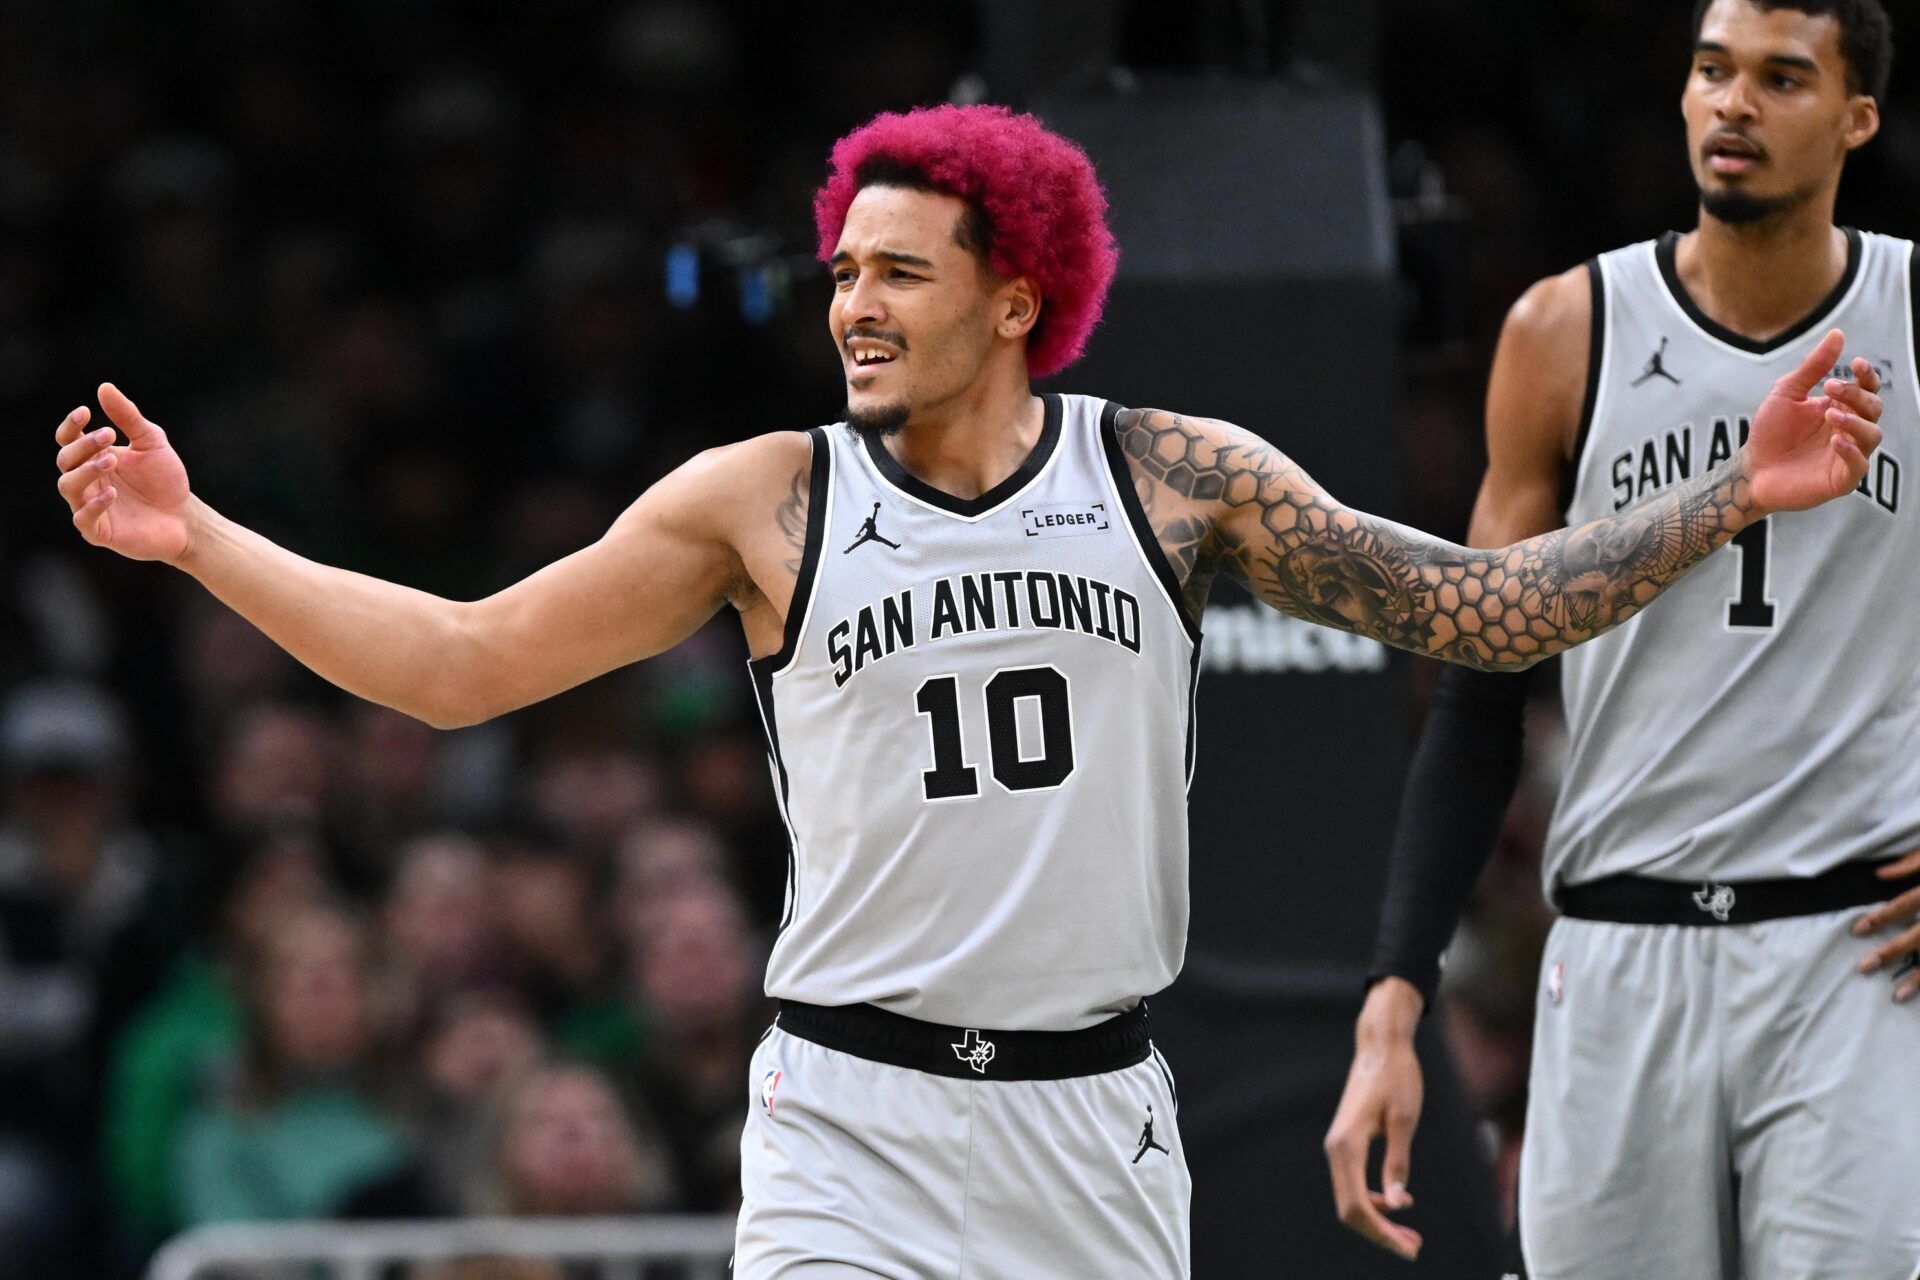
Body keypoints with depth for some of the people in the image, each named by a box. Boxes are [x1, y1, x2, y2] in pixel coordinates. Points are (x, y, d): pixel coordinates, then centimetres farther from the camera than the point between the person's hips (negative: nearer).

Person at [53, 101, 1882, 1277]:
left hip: (1097, 1128, 2)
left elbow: (1478, 610, 4)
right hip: (853, 1115, -2)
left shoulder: (1179, 480, 3)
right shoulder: (761, 503, 2)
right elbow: (460, 664, 5)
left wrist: (1734, 497, -4)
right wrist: (195, 539, -2)